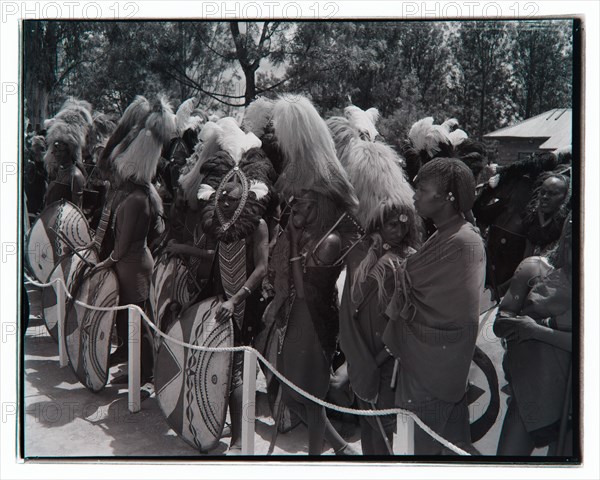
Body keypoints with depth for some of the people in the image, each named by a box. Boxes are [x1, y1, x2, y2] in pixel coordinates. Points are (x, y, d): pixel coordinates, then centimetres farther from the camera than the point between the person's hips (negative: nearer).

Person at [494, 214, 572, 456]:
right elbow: (501, 325, -4)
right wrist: (552, 323, -16)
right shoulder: (535, 268, 0)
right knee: (509, 451, 2)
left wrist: (537, 330, -18)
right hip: (530, 389, 1)